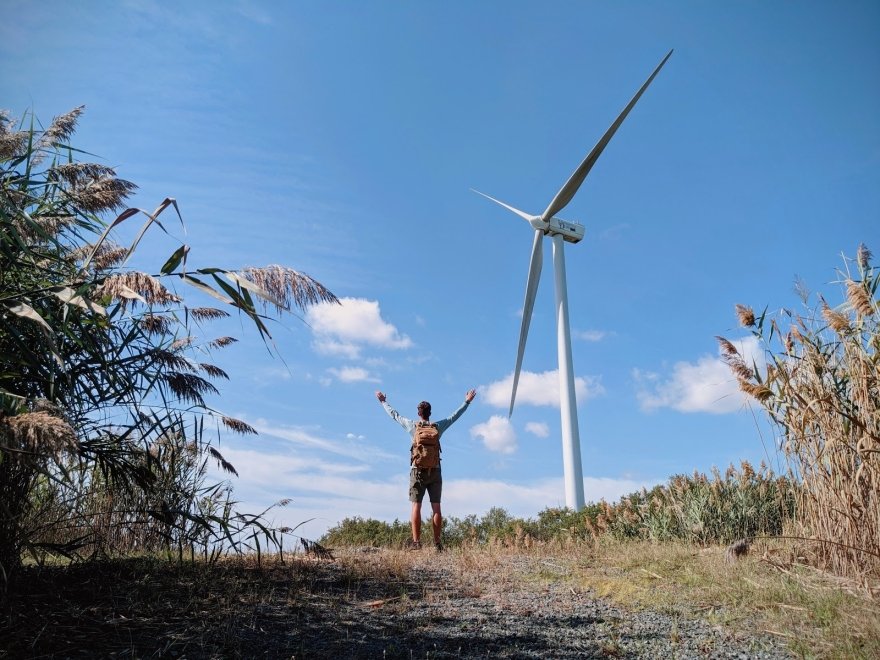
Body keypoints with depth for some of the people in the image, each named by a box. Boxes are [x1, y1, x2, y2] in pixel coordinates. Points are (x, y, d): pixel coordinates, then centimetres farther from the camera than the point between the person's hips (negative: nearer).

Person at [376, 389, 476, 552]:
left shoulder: (412, 426, -1)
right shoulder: (438, 427, 2)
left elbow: (394, 414, 10)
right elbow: (455, 415, 13)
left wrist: (383, 401, 24)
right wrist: (467, 401, 25)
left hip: (418, 470, -1)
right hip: (435, 471, 1)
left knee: (416, 506, -1)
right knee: (436, 507, 2)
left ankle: (416, 542, -8)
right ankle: (437, 542, -1)